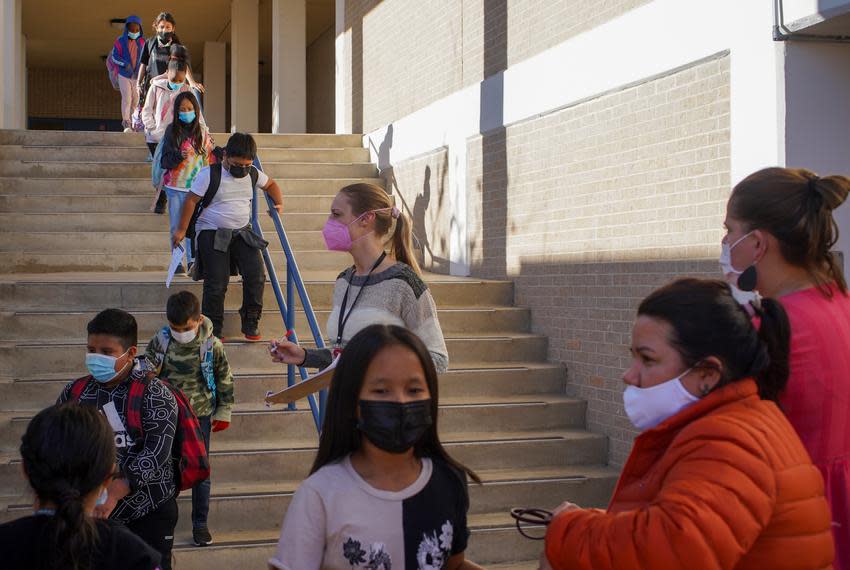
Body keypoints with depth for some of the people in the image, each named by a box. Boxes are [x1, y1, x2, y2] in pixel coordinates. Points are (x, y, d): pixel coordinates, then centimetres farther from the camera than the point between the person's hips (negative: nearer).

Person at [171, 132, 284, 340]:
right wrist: (182, 230, -5)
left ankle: (250, 323, 6)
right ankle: (212, 329, 7)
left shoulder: (253, 174, 3)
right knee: (216, 284, -8)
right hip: (212, 233, -4)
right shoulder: (209, 174, -11)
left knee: (256, 275, -10)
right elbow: (191, 200, -7)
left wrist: (279, 203, 8)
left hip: (242, 232, 4)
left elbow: (270, 184, 24)